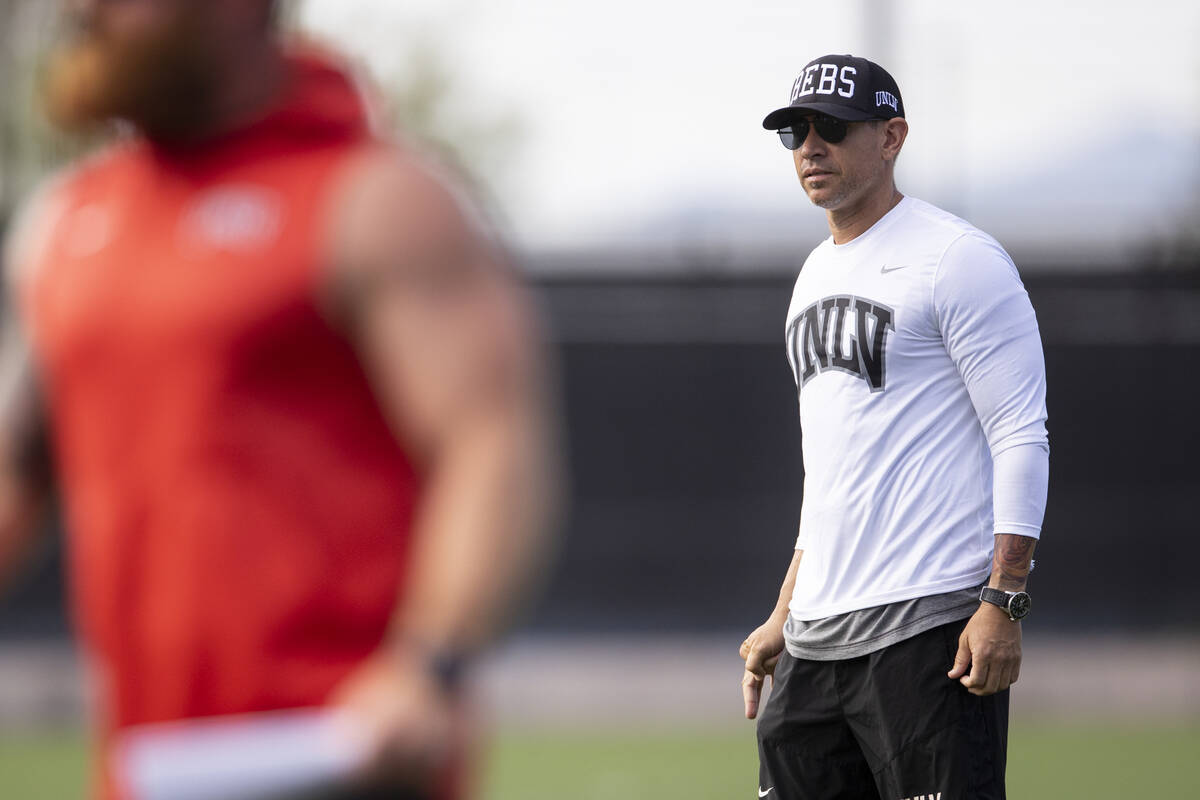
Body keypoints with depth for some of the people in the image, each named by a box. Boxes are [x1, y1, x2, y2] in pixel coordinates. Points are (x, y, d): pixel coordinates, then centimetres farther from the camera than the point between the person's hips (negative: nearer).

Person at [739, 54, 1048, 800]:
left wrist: (1003, 603, -19)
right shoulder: (817, 275, 21)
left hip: (931, 626, -9)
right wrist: (786, 616, 23)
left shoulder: (959, 259, -6)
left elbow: (1022, 439, -11)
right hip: (819, 640, 9)